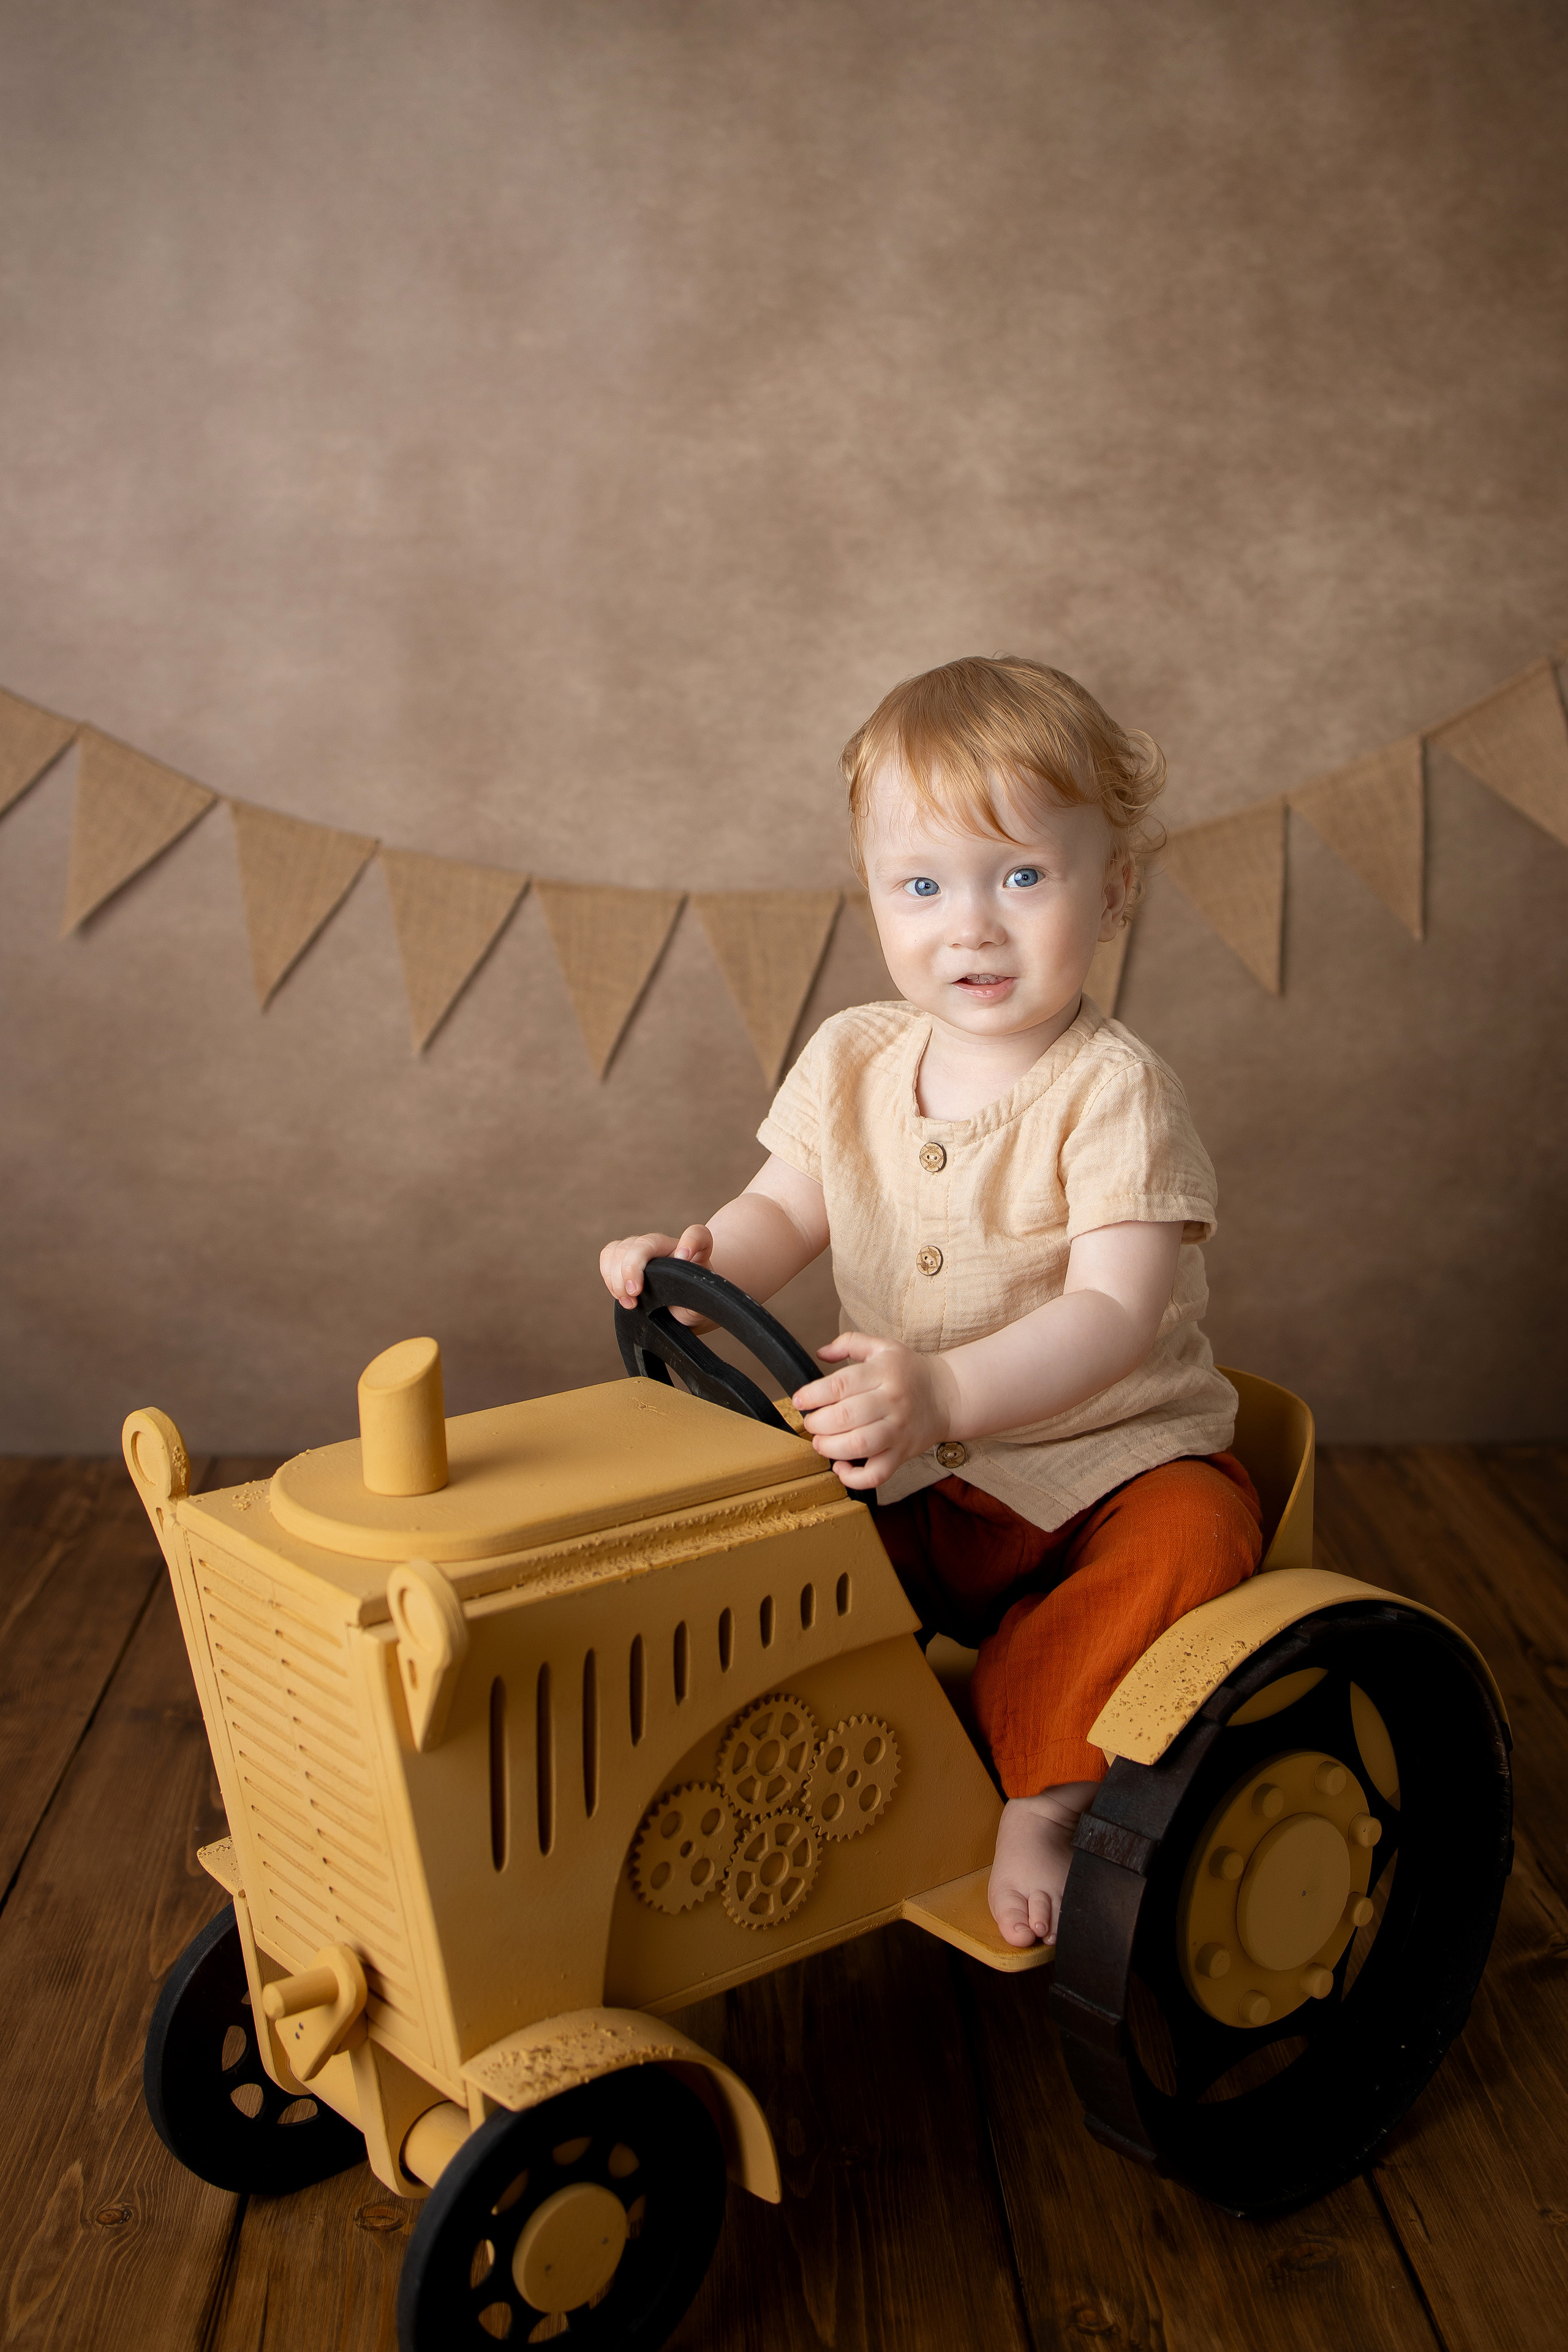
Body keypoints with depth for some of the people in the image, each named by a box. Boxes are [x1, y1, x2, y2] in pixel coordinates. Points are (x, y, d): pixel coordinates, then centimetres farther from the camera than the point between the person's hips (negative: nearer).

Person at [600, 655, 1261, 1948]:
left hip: (1108, 1461, -4)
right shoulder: (852, 1061, 0)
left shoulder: (1114, 1090, -17)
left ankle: (1045, 1793, -19)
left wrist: (946, 1392, -43)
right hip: (915, 1483, 4)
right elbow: (785, 1213, 7)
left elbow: (1113, 1314, -27)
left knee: (1191, 1534, -32)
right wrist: (701, 1257, -17)